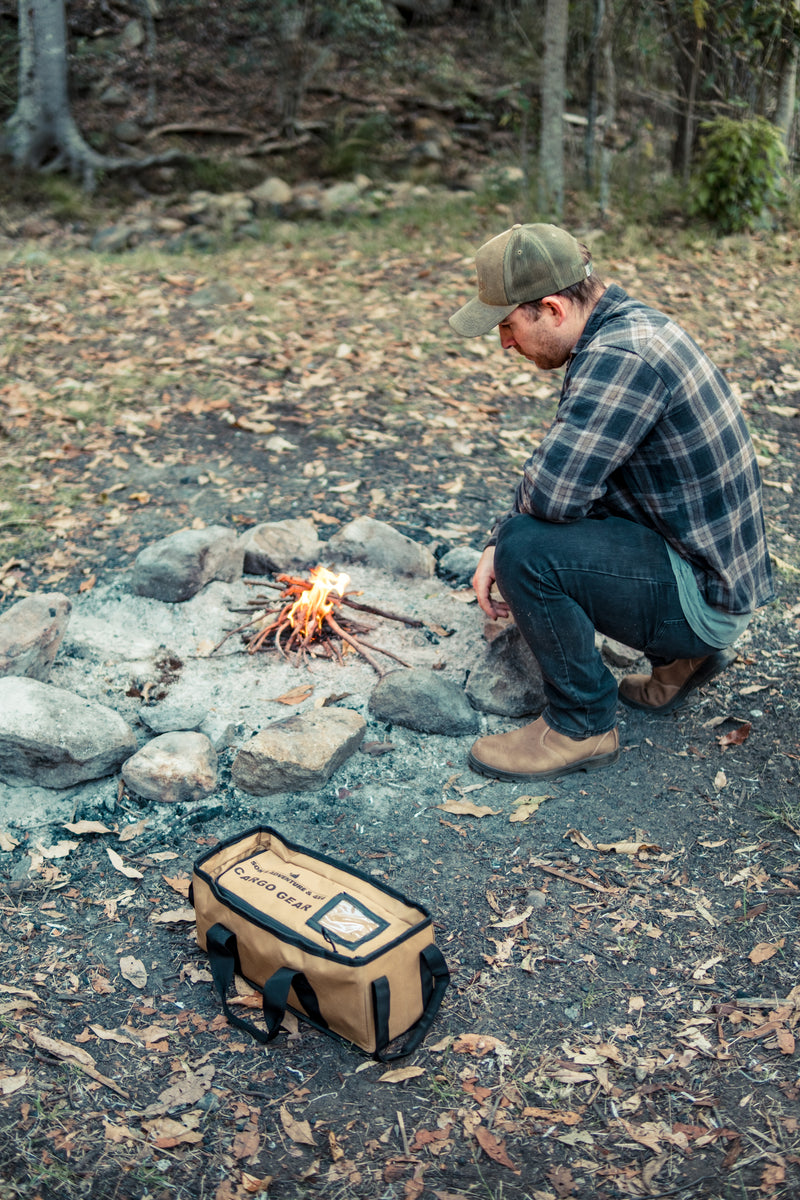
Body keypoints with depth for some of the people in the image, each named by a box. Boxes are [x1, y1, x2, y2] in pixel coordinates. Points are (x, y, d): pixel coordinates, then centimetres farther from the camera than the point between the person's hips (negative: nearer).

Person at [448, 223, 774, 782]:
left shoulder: (623, 358, -26)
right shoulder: (628, 324, 7)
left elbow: (551, 491, -32)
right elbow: (570, 469, 13)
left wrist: (509, 546, -8)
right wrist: (501, 542, 2)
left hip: (702, 595, -10)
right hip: (717, 566, 10)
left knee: (529, 551, -23)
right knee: (520, 535, 20)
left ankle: (583, 725, -3)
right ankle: (682, 656, 20)